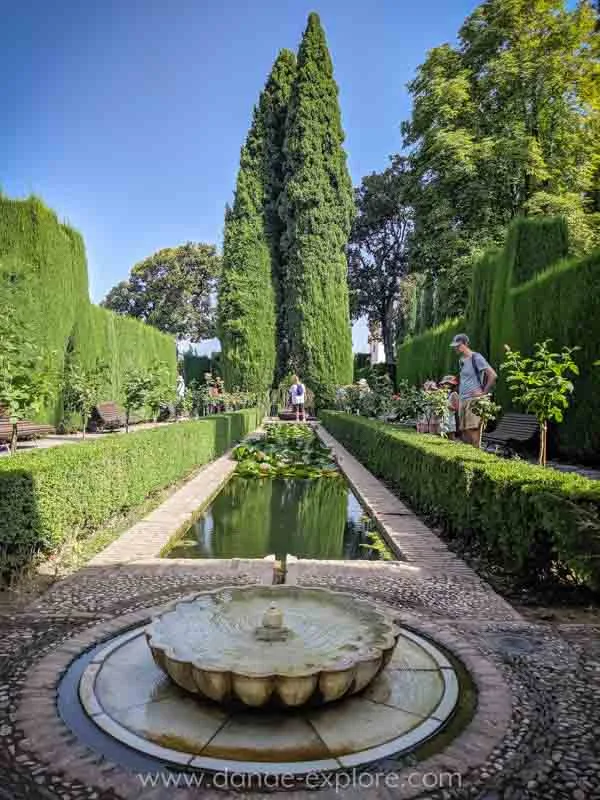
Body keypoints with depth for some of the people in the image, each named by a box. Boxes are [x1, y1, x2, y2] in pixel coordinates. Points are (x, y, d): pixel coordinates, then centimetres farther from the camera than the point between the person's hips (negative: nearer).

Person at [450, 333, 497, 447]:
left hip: (473, 399, -8)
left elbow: (493, 375, -14)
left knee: (473, 430, -12)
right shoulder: (462, 360, 17)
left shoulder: (476, 357, -7)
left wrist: (484, 393, -11)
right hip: (462, 400, 8)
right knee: (464, 431, 7)